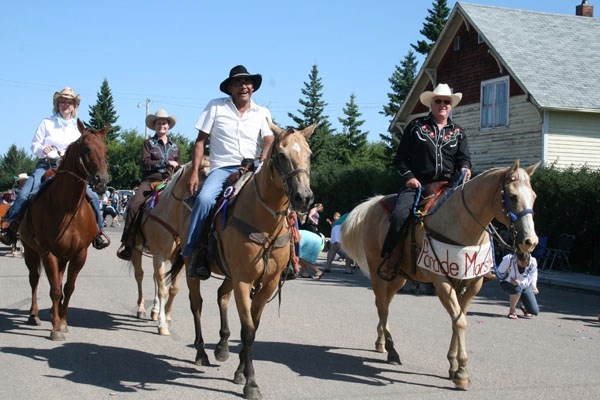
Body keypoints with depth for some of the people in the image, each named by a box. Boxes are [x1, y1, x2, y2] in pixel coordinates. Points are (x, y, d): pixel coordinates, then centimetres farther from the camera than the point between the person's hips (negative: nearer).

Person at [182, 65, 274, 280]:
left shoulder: (262, 113, 13)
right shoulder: (216, 107, 7)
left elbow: (270, 141, 1)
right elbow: (201, 141, 6)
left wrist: (263, 161, -22)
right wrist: (194, 172, -3)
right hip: (222, 168, -2)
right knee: (204, 198, -32)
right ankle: (196, 252, -22)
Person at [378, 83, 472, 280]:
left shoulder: (458, 132, 18)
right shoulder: (416, 126, 11)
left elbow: (464, 158, 12)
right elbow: (400, 157, 9)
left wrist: (465, 168, -12)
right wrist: (408, 176, -6)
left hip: (447, 185, 3)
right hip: (417, 183, -2)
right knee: (400, 215, -27)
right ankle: (389, 258, -11)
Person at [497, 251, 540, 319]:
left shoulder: (533, 261, -21)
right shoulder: (508, 260, -29)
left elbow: (533, 274, 0)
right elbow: (500, 273, -18)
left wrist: (534, 286, -12)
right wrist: (511, 279, -34)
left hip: (526, 285, 3)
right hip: (508, 283, -2)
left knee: (535, 311, -8)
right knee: (517, 289, -41)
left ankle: (524, 306, 30)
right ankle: (512, 311, -14)